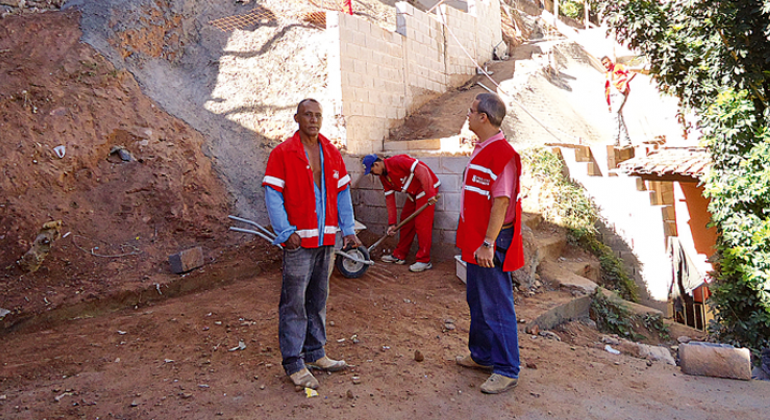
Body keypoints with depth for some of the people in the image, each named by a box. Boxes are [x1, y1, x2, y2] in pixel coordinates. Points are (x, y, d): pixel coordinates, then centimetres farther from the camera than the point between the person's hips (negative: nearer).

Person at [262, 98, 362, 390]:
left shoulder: (332, 153, 11)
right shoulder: (282, 153, -6)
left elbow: (342, 192, 14)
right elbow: (272, 195, -9)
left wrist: (348, 229, 7)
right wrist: (286, 232, -17)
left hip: (326, 239, 6)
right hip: (299, 240, -6)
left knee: (318, 299, 15)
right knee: (294, 302, -1)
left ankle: (314, 354, 28)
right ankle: (294, 363, 10)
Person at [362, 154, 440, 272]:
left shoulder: (397, 162, -24)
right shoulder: (383, 177, 5)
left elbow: (422, 170, -30)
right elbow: (389, 198, 8)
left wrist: (429, 194, -35)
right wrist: (391, 223, 6)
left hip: (427, 187, -10)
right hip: (413, 193, 10)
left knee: (422, 224, -11)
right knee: (406, 221, 12)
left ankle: (424, 261, -5)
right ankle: (400, 256, 23)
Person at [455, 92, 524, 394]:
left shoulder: (502, 153, -18)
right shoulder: (480, 150, 14)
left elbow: (501, 202, -23)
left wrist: (488, 243, -25)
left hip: (491, 245, -10)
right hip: (475, 241, 10)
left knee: (496, 306, -1)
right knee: (477, 301, 20)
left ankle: (506, 371, 12)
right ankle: (482, 355, 35)